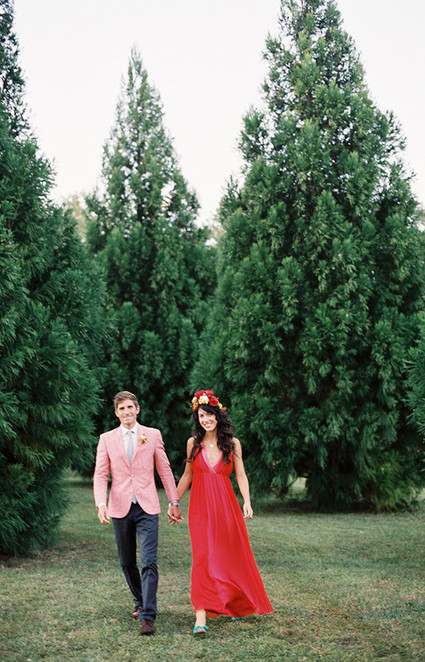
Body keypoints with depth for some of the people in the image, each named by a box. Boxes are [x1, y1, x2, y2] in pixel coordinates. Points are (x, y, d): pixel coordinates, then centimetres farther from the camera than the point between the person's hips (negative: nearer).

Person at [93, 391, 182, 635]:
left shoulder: (153, 435, 3)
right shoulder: (107, 439, 4)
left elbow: (165, 470, 8)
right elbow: (100, 475, 2)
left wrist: (174, 502, 8)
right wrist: (101, 503, -13)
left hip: (147, 508, -2)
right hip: (120, 508, 2)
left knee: (149, 562, -11)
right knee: (127, 562, 13)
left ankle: (148, 616, -11)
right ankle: (140, 602, 35)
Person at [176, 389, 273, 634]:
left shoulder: (233, 443, 2)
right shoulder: (194, 443, 4)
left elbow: (241, 475, 1)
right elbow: (187, 475, 13)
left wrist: (247, 501, -12)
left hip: (226, 506, 1)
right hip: (201, 507, 0)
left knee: (233, 556, 10)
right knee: (203, 557, -10)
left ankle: (238, 605, 35)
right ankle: (201, 616, -11)